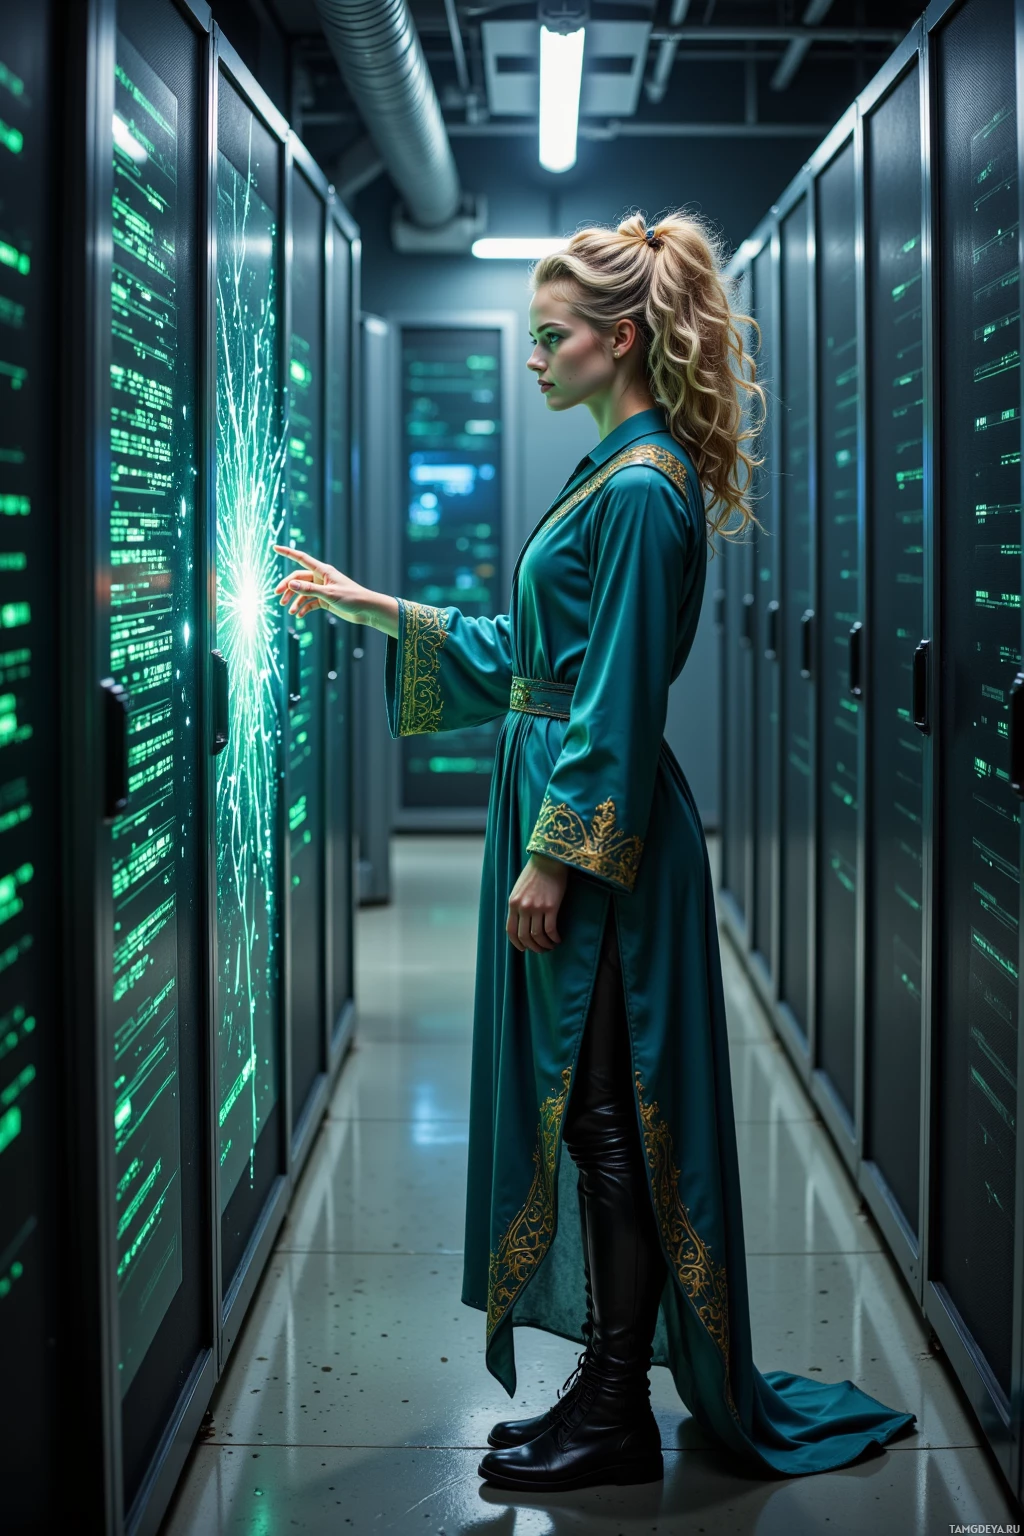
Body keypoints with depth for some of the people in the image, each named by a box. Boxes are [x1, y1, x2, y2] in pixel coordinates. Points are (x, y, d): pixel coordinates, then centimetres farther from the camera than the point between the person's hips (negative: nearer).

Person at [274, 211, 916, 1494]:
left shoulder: (641, 490, -15)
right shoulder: (620, 473, 15)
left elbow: (616, 702, -19)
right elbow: (525, 653, 21)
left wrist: (551, 860, -19)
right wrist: (371, 608, 22)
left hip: (600, 837, -10)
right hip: (572, 817, 10)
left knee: (612, 1120, -2)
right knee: (589, 1117, 13)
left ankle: (617, 1419, 9)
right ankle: (608, 1388, 23)